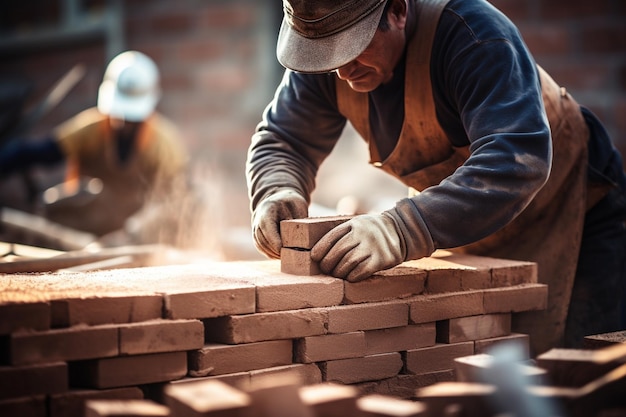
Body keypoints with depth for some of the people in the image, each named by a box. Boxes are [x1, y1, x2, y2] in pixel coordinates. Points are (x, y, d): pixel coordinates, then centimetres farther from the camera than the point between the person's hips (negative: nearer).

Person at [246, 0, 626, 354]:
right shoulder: (327, 56, -14)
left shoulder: (472, 33, -33)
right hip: (473, 235, 6)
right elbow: (281, 140, -3)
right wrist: (277, 194, -28)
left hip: (572, 218, -5)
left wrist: (401, 231, -55)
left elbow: (517, 159, -44)